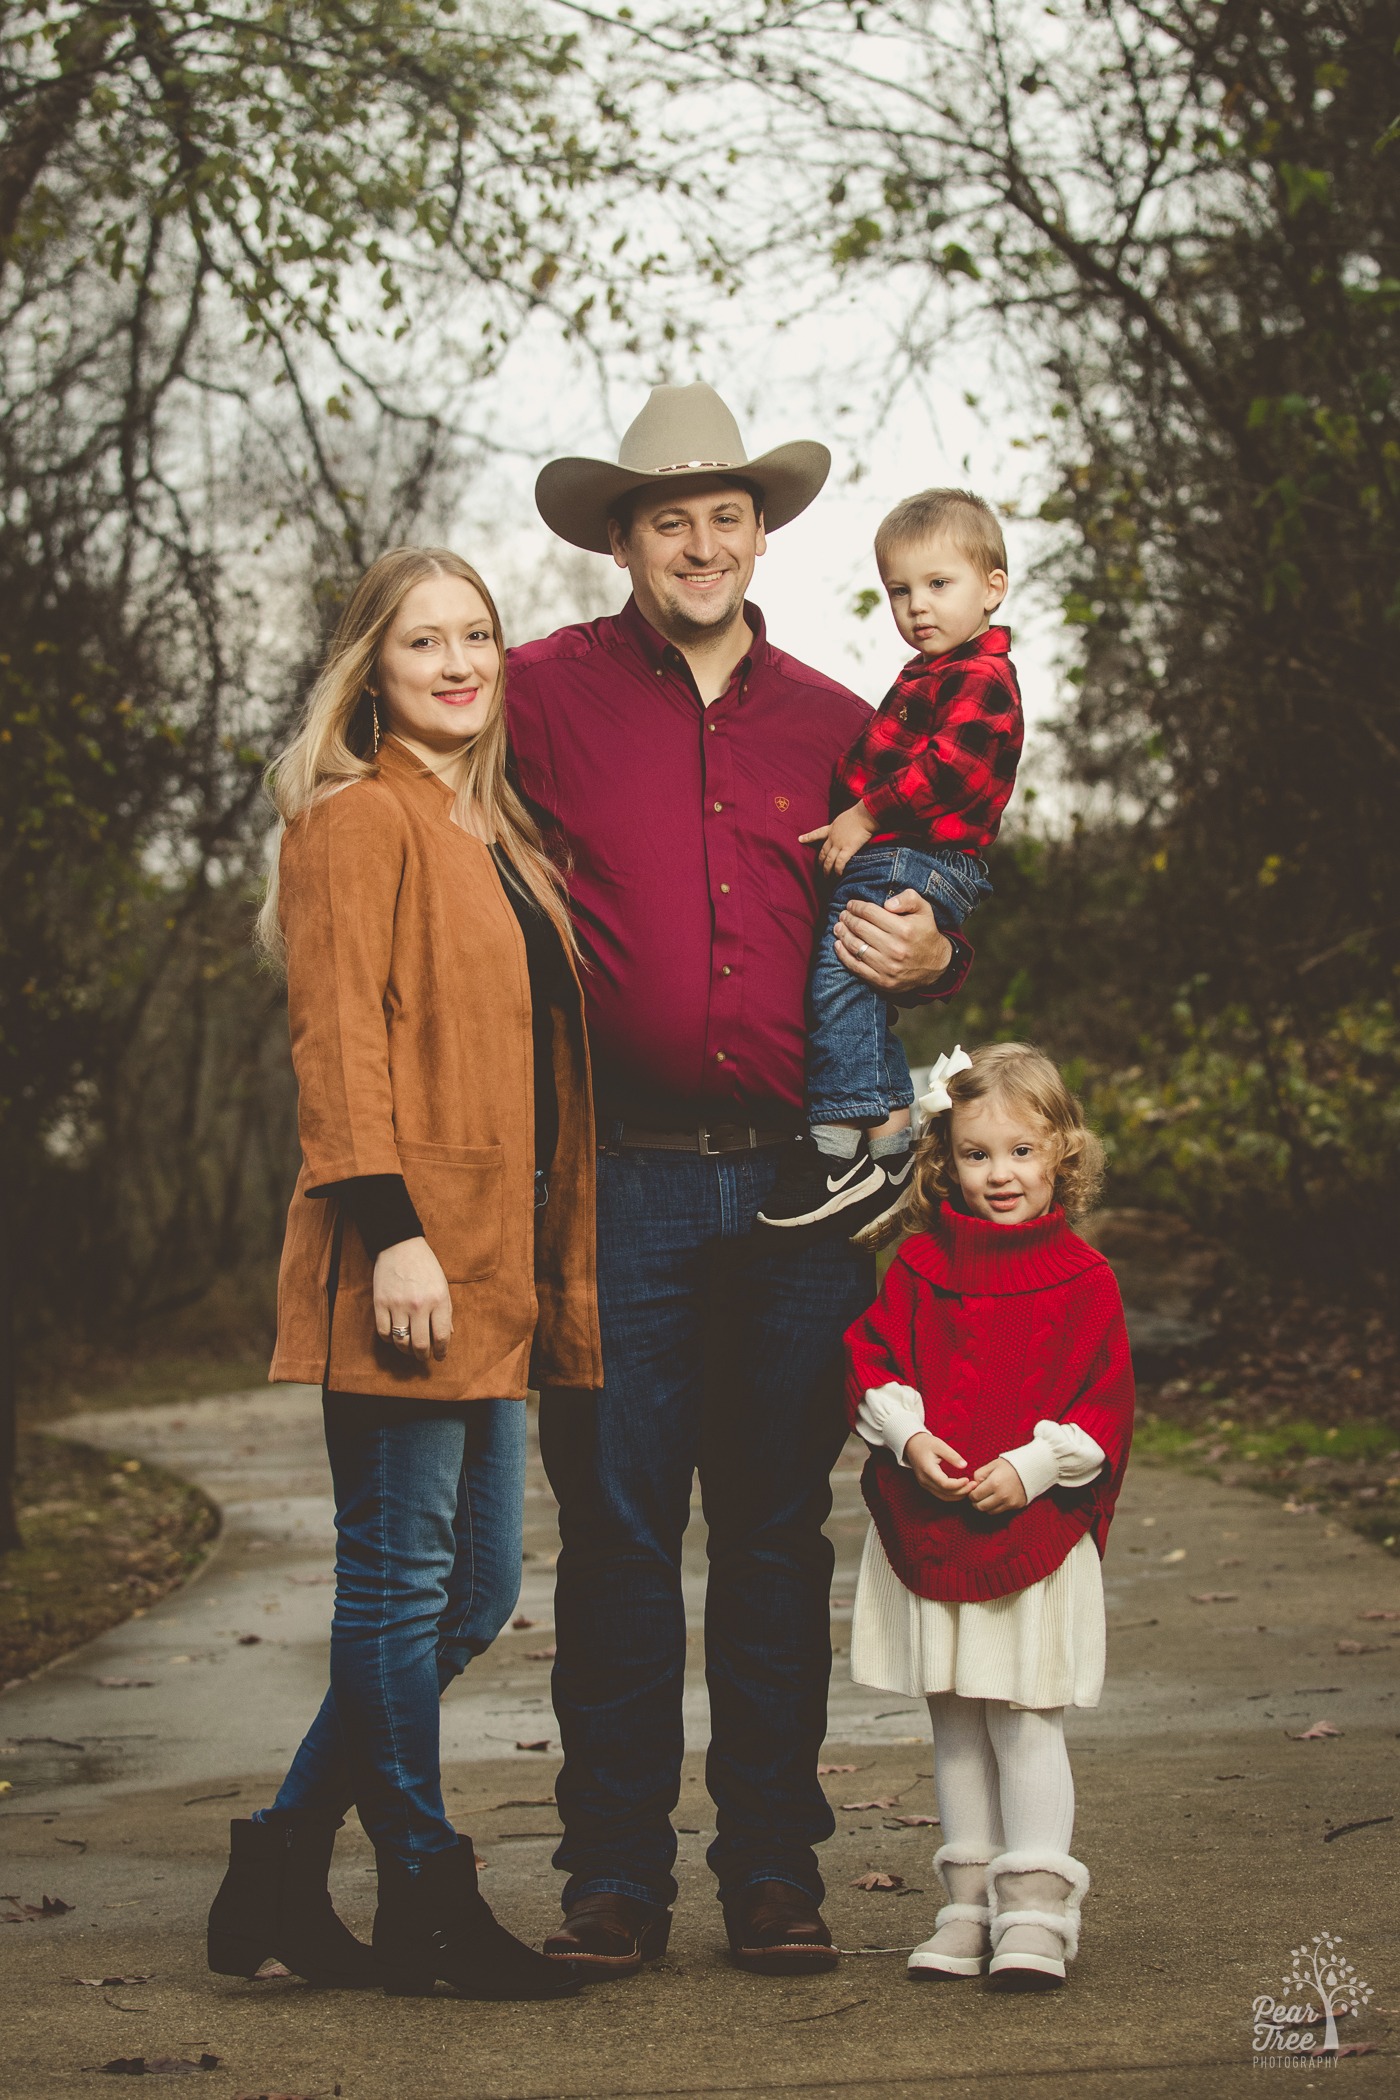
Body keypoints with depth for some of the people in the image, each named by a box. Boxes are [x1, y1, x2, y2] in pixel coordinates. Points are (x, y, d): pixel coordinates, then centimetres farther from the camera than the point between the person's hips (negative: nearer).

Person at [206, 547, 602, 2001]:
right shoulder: (359, 820, -5)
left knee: (473, 1594, 11)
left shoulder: (493, 837, 22)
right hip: (407, 1265, -9)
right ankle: (426, 1902, 6)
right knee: (401, 1579, -2)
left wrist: (547, 1279, 18)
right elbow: (338, 1035, -13)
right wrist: (389, 1227, -22)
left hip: (490, 1272, 9)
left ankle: (284, 1867, 19)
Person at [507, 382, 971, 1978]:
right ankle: (615, 1870, 11)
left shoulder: (834, 726, 13)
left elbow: (911, 919, 22)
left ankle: (773, 1864, 15)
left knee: (778, 1535, 7)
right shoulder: (544, 695, 4)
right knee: (615, 1529, 2)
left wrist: (928, 959, -1)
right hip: (620, 1179, -2)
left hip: (797, 1185, 2)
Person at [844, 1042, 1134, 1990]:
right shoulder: (919, 1266, 7)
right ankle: (971, 1900, 19)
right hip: (925, 1529, 4)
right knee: (954, 1722, 10)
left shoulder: (1082, 1278, -2)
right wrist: (910, 1436, -10)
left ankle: (1037, 1905, 0)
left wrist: (1029, 1466, -16)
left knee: (1024, 1718, -5)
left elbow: (1104, 1406, -4)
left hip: (1037, 1531, -4)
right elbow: (872, 1361, 7)